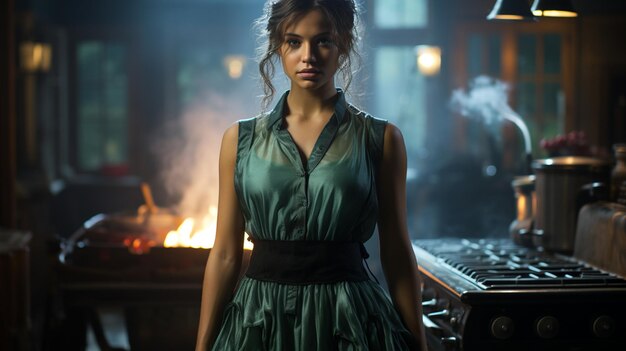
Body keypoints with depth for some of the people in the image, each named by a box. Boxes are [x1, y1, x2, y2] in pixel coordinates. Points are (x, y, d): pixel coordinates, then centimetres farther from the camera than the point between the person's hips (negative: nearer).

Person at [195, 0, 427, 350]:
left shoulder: (381, 138, 0)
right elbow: (225, 256, 5)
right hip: (260, 320, 1)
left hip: (349, 321, -1)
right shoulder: (241, 139, 4)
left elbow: (397, 255, 1)